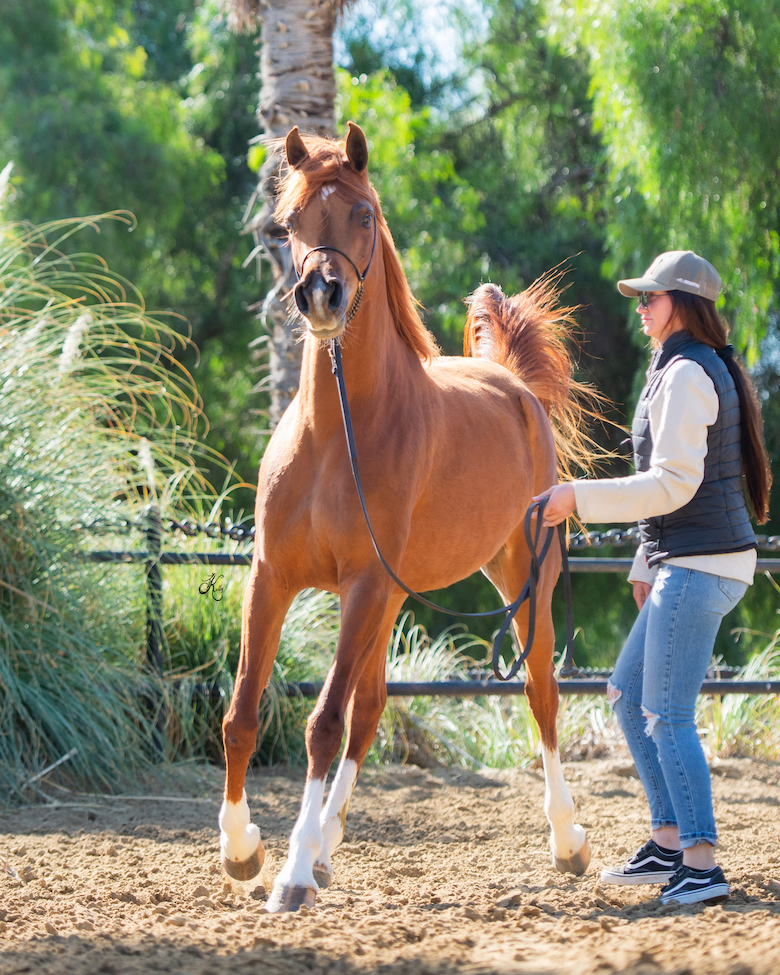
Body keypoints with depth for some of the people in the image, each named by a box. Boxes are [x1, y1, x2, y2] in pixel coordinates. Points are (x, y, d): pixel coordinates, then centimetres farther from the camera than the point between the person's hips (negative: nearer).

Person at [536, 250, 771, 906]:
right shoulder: (708, 370, 18)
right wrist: (648, 566, 23)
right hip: (687, 564, 11)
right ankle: (669, 841, 18)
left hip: (699, 567, -11)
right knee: (629, 694, 16)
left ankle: (700, 864, -9)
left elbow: (673, 483, -21)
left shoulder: (685, 375, -14)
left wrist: (579, 497, -18)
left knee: (667, 715, -9)